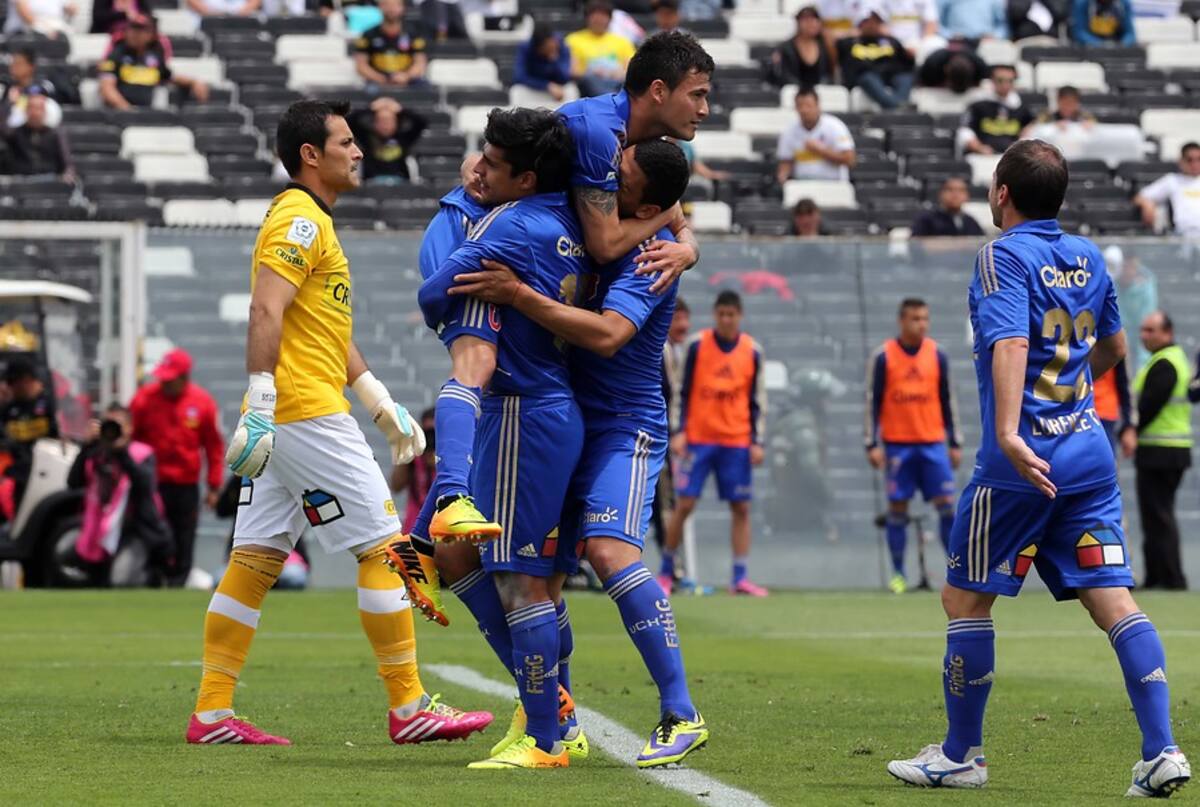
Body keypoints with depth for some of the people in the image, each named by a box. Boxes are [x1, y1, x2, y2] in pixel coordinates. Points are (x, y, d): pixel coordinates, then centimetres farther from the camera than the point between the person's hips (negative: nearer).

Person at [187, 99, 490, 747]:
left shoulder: (310, 221, 22)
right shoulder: (299, 220, -10)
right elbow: (266, 312, -20)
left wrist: (384, 407, 25)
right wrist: (261, 405, -27)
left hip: (285, 420, 10)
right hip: (306, 414, -10)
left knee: (256, 560, 7)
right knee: (386, 547, -6)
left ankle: (212, 713, 6)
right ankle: (408, 709, -3)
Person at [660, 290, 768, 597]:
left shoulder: (752, 350, 3)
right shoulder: (698, 344, -2)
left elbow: (757, 399, 7)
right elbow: (683, 391, 1)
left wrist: (757, 442, 2)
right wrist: (678, 431, -6)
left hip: (736, 442, 2)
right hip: (698, 439, -2)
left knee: (741, 508, -1)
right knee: (684, 505, -5)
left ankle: (739, 578, 3)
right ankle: (666, 572, 9)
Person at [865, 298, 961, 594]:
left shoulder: (937, 355, 6)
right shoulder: (883, 357, -2)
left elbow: (947, 400, 11)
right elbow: (873, 402, 0)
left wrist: (955, 443, 10)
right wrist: (872, 444, -5)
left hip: (933, 442, 2)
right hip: (897, 444, -2)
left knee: (946, 504, -5)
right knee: (897, 506, 0)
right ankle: (898, 574, 6)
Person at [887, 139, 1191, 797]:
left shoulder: (1003, 256, -8)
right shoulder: (1087, 257, 13)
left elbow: (1010, 343, -24)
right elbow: (1112, 347, 27)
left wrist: (1008, 433, -34)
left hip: (1022, 463, -7)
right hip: (1089, 453, 7)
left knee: (965, 599, 6)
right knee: (1111, 599, 2)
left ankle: (961, 755, 12)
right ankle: (1161, 751, -8)